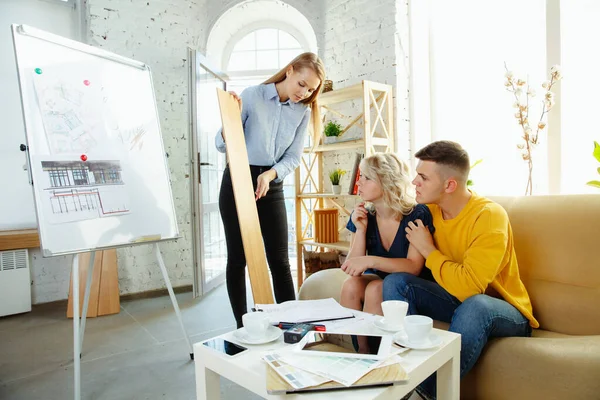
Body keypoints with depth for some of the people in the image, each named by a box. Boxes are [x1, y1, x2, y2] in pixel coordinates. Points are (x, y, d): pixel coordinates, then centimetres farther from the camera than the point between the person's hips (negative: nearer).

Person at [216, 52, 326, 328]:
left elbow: (293, 157, 1)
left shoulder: (303, 111, 3)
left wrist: (270, 174, -17)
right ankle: (241, 326, 16)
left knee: (279, 259, 3)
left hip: (272, 186, 3)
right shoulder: (251, 96, -7)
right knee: (237, 258, 3)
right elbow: (222, 145, -8)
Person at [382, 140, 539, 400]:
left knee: (474, 305, -38)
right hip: (457, 300, 6)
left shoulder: (490, 216, -24)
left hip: (505, 312, -5)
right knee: (396, 282, -14)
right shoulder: (430, 210, -5)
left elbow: (469, 287, -34)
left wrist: (428, 249, -22)